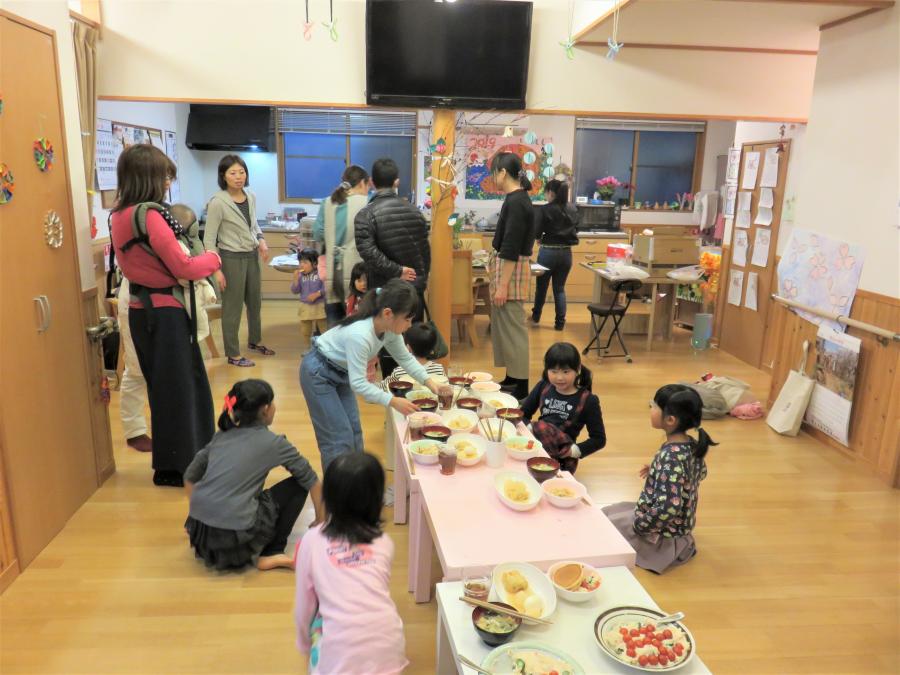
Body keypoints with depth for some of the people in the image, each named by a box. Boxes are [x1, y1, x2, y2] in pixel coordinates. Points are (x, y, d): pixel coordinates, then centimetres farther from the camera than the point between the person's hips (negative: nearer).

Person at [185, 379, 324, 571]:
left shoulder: (222, 435, 12)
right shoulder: (272, 442, -1)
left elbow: (190, 477, 20)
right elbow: (311, 479, 8)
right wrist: (320, 520, 22)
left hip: (199, 531, 7)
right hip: (235, 536, -6)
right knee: (297, 485, 9)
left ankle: (210, 545, 20)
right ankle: (270, 554, 7)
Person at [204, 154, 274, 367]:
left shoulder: (251, 197, 3)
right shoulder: (218, 202, -17)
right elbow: (209, 239, -15)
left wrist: (261, 240, 1)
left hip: (252, 256, 7)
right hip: (232, 258, -7)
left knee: (255, 301, 20)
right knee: (233, 307, 3)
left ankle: (255, 340, 41)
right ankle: (233, 354, 16)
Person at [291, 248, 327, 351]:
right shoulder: (300, 275, 0)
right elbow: (295, 291, 0)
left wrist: (317, 294, -20)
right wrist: (295, 279, -13)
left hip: (319, 307, -3)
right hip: (305, 308, 4)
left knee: (324, 329, 6)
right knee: (305, 331, 11)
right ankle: (305, 349, 24)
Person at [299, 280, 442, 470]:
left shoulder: (390, 328, -14)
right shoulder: (360, 334, -39)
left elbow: (405, 358, 1)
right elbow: (358, 383, -34)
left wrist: (429, 382, -10)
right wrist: (393, 401, -34)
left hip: (341, 372, 8)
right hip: (318, 373, -8)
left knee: (354, 431, 11)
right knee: (339, 437, -6)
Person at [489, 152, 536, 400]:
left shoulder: (516, 202, -18)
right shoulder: (517, 199, 13)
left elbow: (511, 249, -22)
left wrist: (502, 286, -22)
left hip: (511, 271, -10)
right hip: (507, 268, 10)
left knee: (513, 327, -5)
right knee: (505, 326, 15)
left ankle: (521, 387, 2)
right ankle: (512, 379, 25)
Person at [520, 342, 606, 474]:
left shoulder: (587, 401, 0)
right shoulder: (543, 387, 9)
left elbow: (599, 440, 3)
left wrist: (575, 451, -12)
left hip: (562, 457, -4)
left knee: (542, 427, -34)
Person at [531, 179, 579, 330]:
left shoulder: (544, 210, -12)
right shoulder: (572, 210, 3)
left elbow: (536, 233, -14)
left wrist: (541, 238, 6)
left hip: (548, 252, -4)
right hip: (566, 253, 4)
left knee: (541, 286, 15)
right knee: (560, 288, 11)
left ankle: (536, 315, 32)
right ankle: (560, 322, 7)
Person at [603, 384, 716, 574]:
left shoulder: (671, 456, -33)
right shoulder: (692, 445, -7)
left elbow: (668, 508, -34)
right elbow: (700, 473, 14)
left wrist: (638, 524, -20)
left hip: (662, 533, -7)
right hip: (679, 524, 8)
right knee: (605, 513, 19)